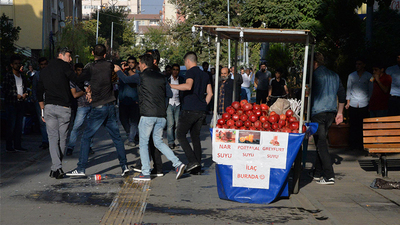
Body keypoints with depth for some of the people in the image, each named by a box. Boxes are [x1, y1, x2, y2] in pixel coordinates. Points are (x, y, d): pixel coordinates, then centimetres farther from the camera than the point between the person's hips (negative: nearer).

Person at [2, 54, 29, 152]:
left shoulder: (22, 76, 16)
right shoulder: (8, 76, -3)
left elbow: (25, 87, 22)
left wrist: (25, 94, 0)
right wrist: (16, 95, -12)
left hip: (20, 103, 6)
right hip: (11, 104, -6)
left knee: (19, 125, 6)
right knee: (11, 126, -6)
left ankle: (17, 145, 12)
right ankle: (9, 147, 0)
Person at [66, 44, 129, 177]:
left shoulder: (90, 68, -9)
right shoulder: (109, 66, 3)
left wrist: (87, 91, 17)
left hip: (98, 108, -4)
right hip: (111, 106, 4)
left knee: (86, 137, 1)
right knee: (116, 137, 10)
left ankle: (81, 169, -1)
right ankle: (124, 166, 9)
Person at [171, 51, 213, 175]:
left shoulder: (191, 72, -7)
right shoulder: (204, 74, 17)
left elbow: (188, 86, -26)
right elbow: (210, 93, 16)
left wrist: (171, 86, -23)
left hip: (190, 109, -8)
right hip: (201, 111, 8)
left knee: (180, 135, 0)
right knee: (195, 137, 12)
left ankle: (193, 161, -13)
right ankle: (197, 167, 8)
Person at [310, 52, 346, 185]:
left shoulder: (315, 75, -6)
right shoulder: (334, 76, 14)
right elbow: (342, 95, 17)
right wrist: (340, 112, 23)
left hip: (318, 112, -7)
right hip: (331, 112, 7)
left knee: (321, 143, -6)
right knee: (321, 142, 17)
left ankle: (329, 176, -13)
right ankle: (318, 173, 24)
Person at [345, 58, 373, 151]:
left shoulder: (369, 76, 6)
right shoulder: (351, 76, 11)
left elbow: (371, 90, 8)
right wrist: (348, 102, 9)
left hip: (364, 105, -1)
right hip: (353, 105, 2)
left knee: (364, 126, -5)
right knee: (354, 125, 1)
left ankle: (364, 145, 2)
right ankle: (354, 145, 8)